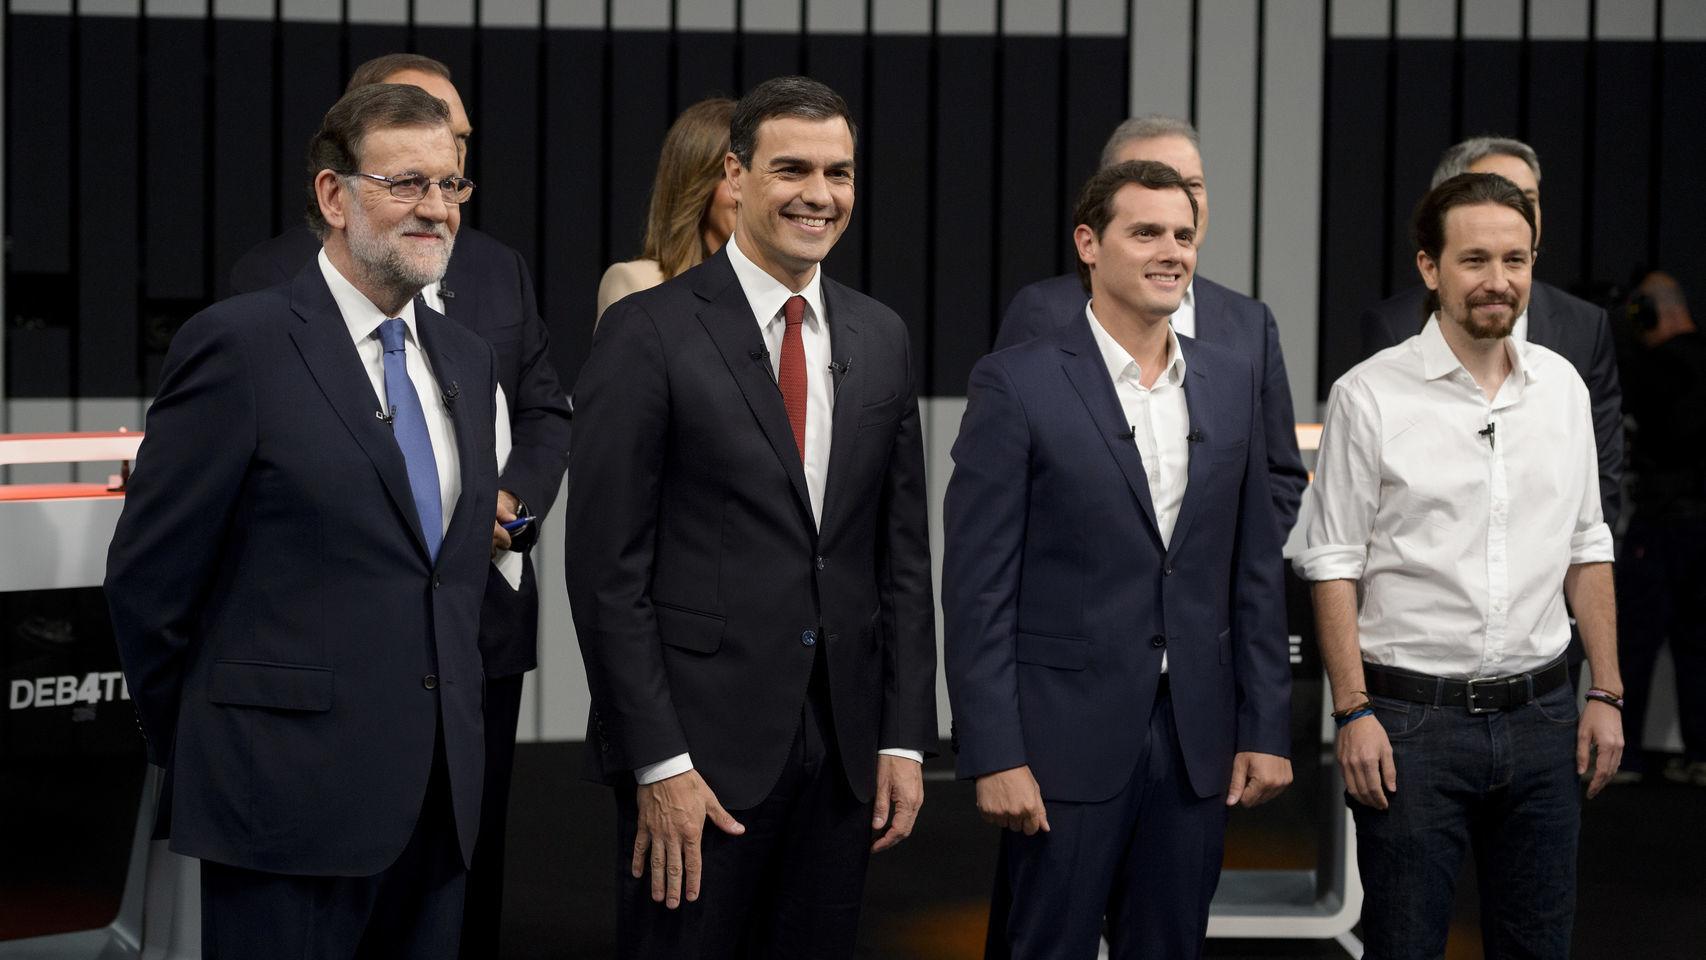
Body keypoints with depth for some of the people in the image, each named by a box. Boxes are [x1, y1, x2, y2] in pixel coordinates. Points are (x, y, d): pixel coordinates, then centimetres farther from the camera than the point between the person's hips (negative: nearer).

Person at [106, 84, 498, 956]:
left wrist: (454, 755, 14)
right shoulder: (237, 345, -8)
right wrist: (204, 757, 1)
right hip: (290, 805, -6)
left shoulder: (467, 362, 14)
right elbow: (148, 577, -6)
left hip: (439, 804, 6)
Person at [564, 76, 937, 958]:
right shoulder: (648, 332, -6)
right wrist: (657, 763, -13)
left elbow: (903, 554, 12)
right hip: (698, 747, -5)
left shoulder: (880, 339, 10)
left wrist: (904, 738, 6)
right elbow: (607, 569, -9)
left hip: (844, 747, 5)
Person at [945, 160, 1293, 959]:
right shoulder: (1016, 383, -6)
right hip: (1066, 737, -4)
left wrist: (1266, 728, 6)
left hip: (1197, 738, 4)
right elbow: (979, 586, -9)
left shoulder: (1231, 381, 9)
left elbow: (1255, 571, 11)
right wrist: (994, 757, -13)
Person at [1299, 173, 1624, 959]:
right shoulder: (1370, 395, -6)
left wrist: (1606, 694, 8)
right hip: (1412, 717, -4)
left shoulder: (1561, 386, 8)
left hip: (1539, 711, 4)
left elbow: (1586, 549, 13)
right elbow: (1333, 566, -5)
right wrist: (1353, 712, -11)